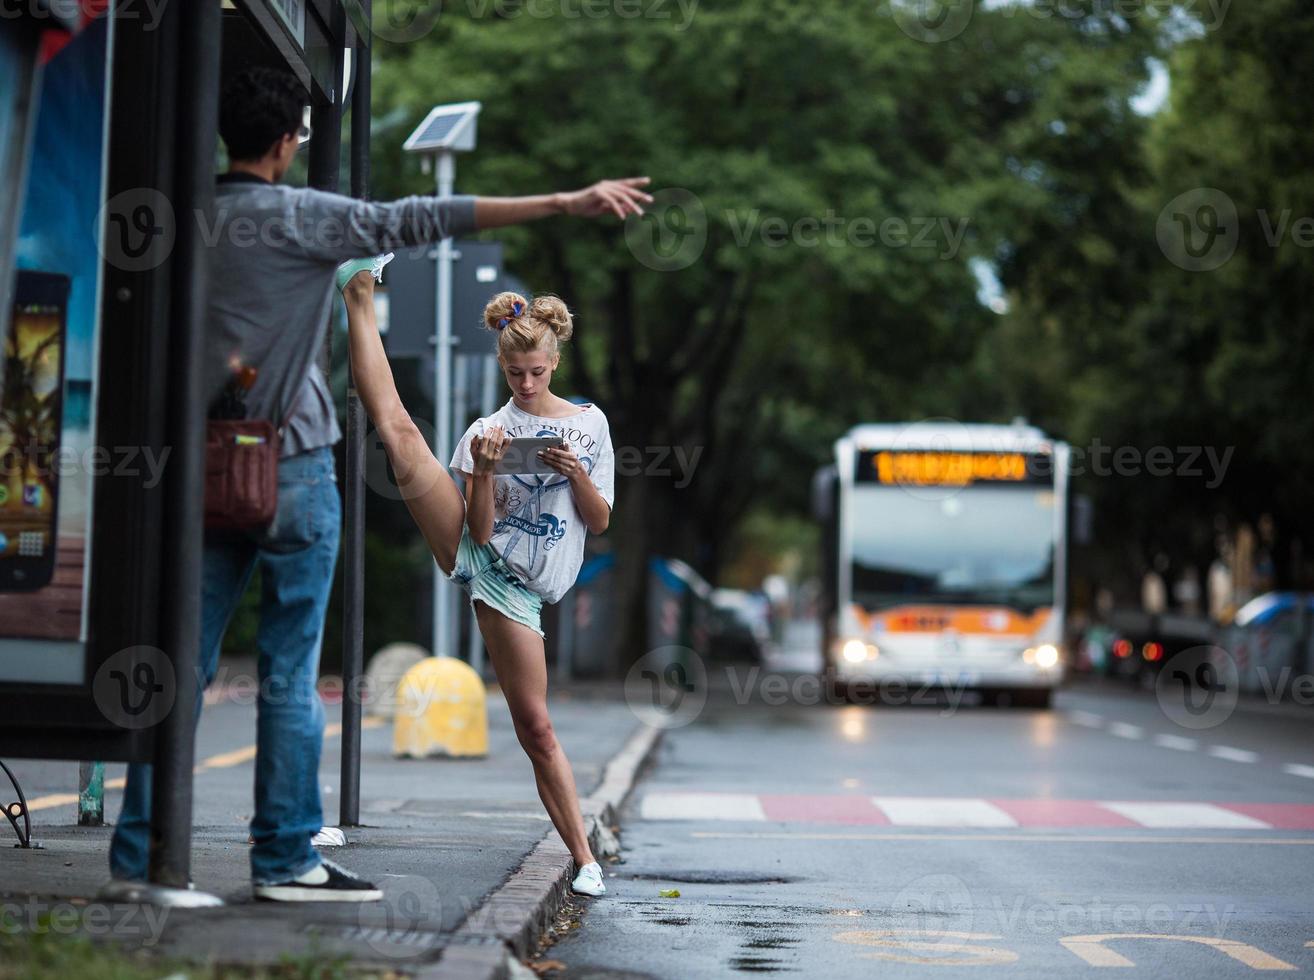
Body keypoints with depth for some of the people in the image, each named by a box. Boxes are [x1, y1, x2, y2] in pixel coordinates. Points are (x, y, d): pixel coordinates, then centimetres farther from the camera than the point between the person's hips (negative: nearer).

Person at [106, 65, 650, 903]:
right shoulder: (294, 215, -9)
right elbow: (417, 222, -16)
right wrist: (564, 203, -18)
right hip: (290, 463, -6)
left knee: (184, 661, 6)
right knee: (290, 667, -1)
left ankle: (137, 854, 6)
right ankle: (285, 857, 2)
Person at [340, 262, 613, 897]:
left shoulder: (589, 423, 8)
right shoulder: (487, 432, 3)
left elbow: (600, 522, 7)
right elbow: (480, 528, -6)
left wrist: (578, 474, -11)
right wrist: (484, 473, -23)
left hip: (516, 587, 0)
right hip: (471, 555, 0)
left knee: (535, 727, -4)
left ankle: (584, 858, 3)